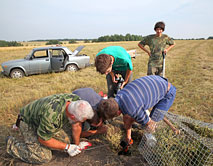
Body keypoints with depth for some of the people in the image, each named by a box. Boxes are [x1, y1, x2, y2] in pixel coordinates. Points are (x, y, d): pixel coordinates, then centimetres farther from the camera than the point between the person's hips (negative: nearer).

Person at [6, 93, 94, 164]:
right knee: (44, 157, -13)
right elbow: (43, 140, -23)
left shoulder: (76, 101, -25)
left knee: (65, 141, -2)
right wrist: (67, 147, -19)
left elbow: (76, 125, -8)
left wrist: (77, 144, 3)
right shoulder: (52, 117, -43)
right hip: (28, 123, -6)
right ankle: (12, 144, 7)